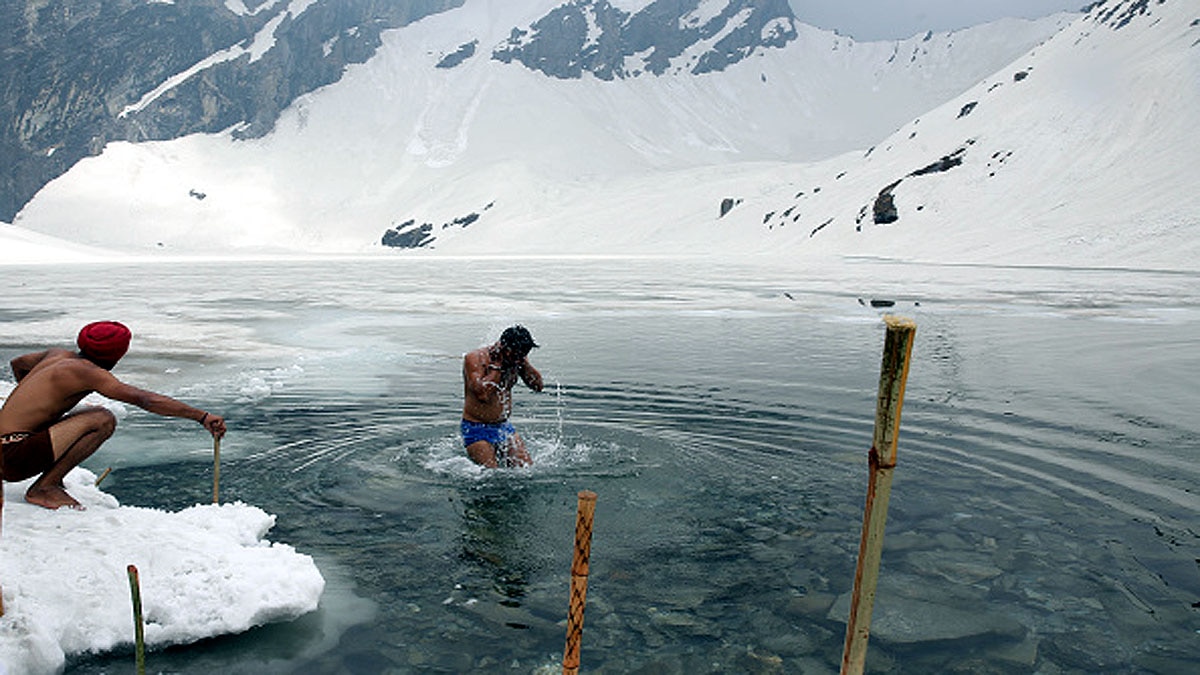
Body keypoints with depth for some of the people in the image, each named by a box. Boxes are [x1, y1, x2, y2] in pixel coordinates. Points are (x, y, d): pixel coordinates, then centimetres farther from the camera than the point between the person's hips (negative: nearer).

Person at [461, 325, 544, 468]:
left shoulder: (516, 359, 1)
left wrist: (524, 362, -13)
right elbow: (482, 393, -29)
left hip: (504, 426, 6)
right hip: (477, 429, -6)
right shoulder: (474, 358, -17)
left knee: (527, 468, 2)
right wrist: (498, 365, -23)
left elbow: (538, 385, -3)